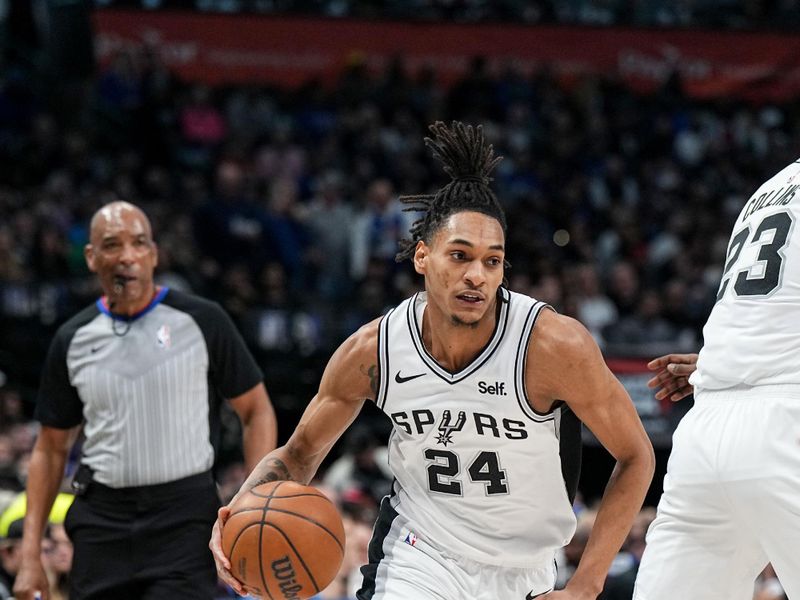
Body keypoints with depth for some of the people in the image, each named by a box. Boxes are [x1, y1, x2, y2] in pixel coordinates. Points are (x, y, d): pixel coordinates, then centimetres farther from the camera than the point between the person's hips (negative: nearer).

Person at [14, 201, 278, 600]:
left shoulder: (201, 321, 0)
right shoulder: (73, 340, 9)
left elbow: (256, 410, 5)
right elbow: (51, 449, 14)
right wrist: (30, 556, 7)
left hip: (185, 519, -3)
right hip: (102, 521, 4)